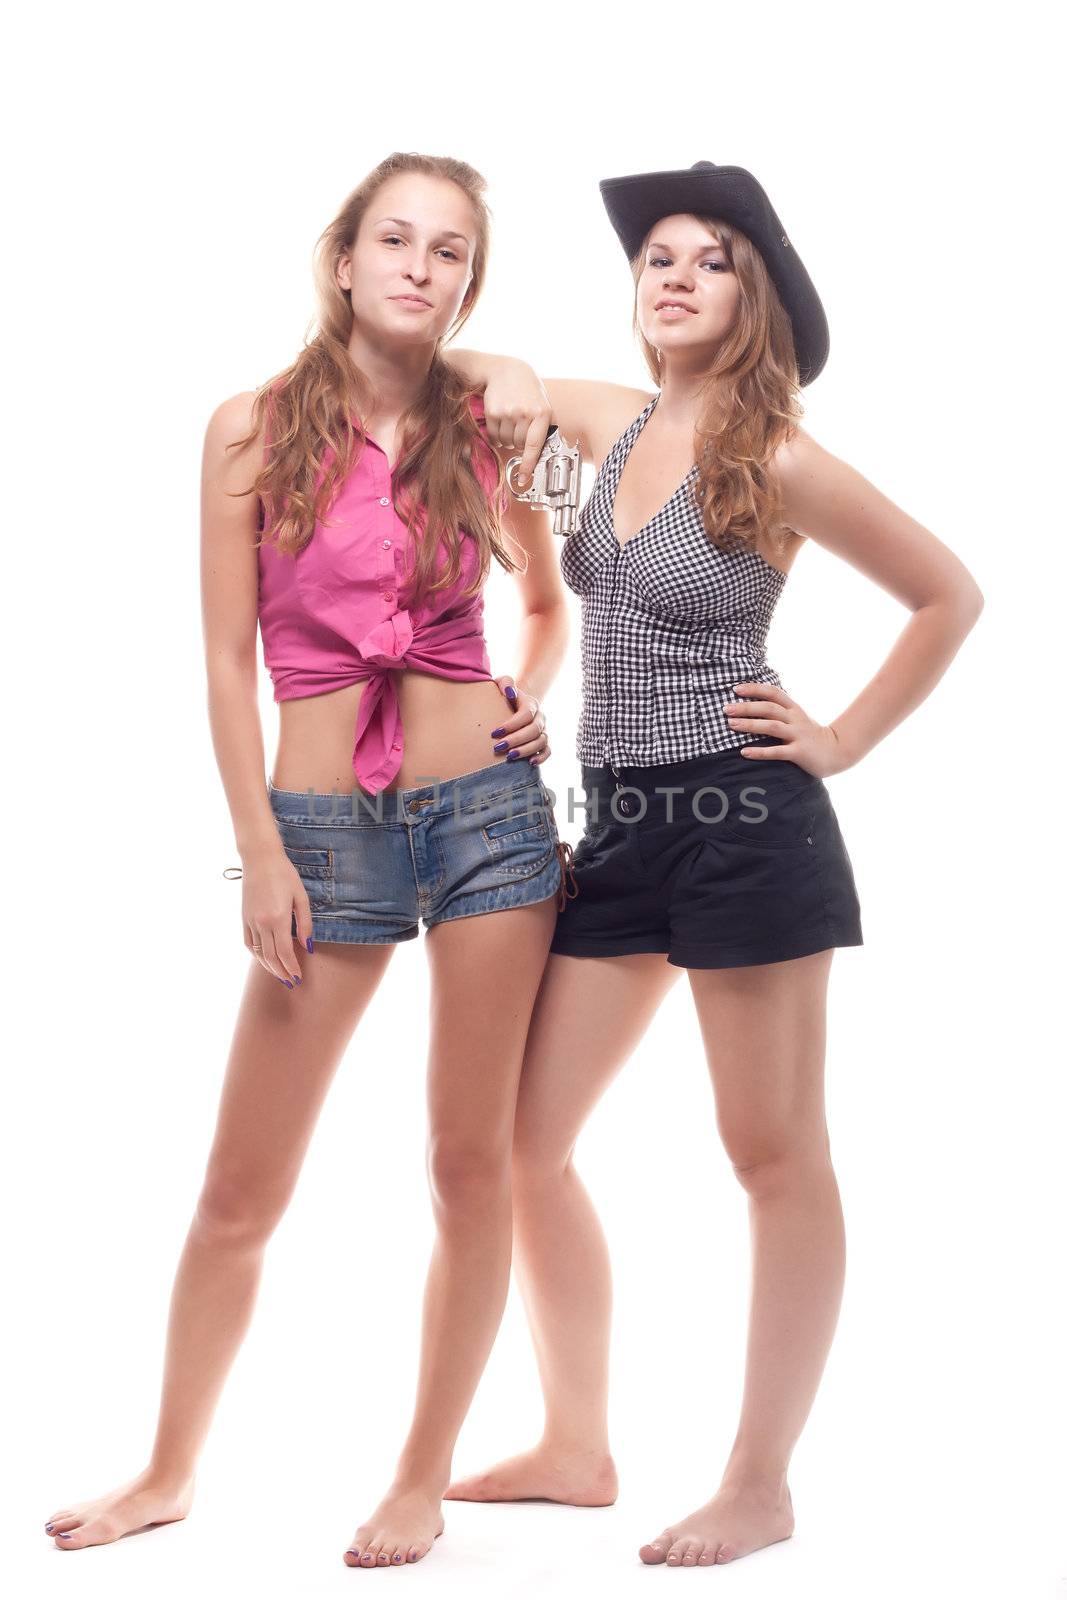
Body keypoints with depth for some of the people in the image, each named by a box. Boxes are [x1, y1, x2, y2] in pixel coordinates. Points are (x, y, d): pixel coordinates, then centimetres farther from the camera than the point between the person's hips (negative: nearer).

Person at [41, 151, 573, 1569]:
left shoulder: (487, 434, 5)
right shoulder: (255, 430, 0)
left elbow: (549, 602, 22)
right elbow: (230, 659, -1)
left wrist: (534, 698, 3)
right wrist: (260, 854, -5)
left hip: (487, 805, 2)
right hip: (324, 825, -1)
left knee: (472, 1163, 6)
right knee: (242, 1190, 5)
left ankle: (424, 1480, 22)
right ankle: (169, 1474, 24)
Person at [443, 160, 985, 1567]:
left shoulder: (777, 462, -8)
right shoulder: (618, 423, 10)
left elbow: (951, 598, -1)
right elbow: (478, 374, 28)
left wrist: (843, 741, -3)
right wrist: (510, 381, 5)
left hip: (745, 822, -7)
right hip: (621, 825, 7)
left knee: (777, 1159, 3)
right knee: (522, 1142, 7)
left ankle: (762, 1489, 13)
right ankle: (577, 1449, 21)